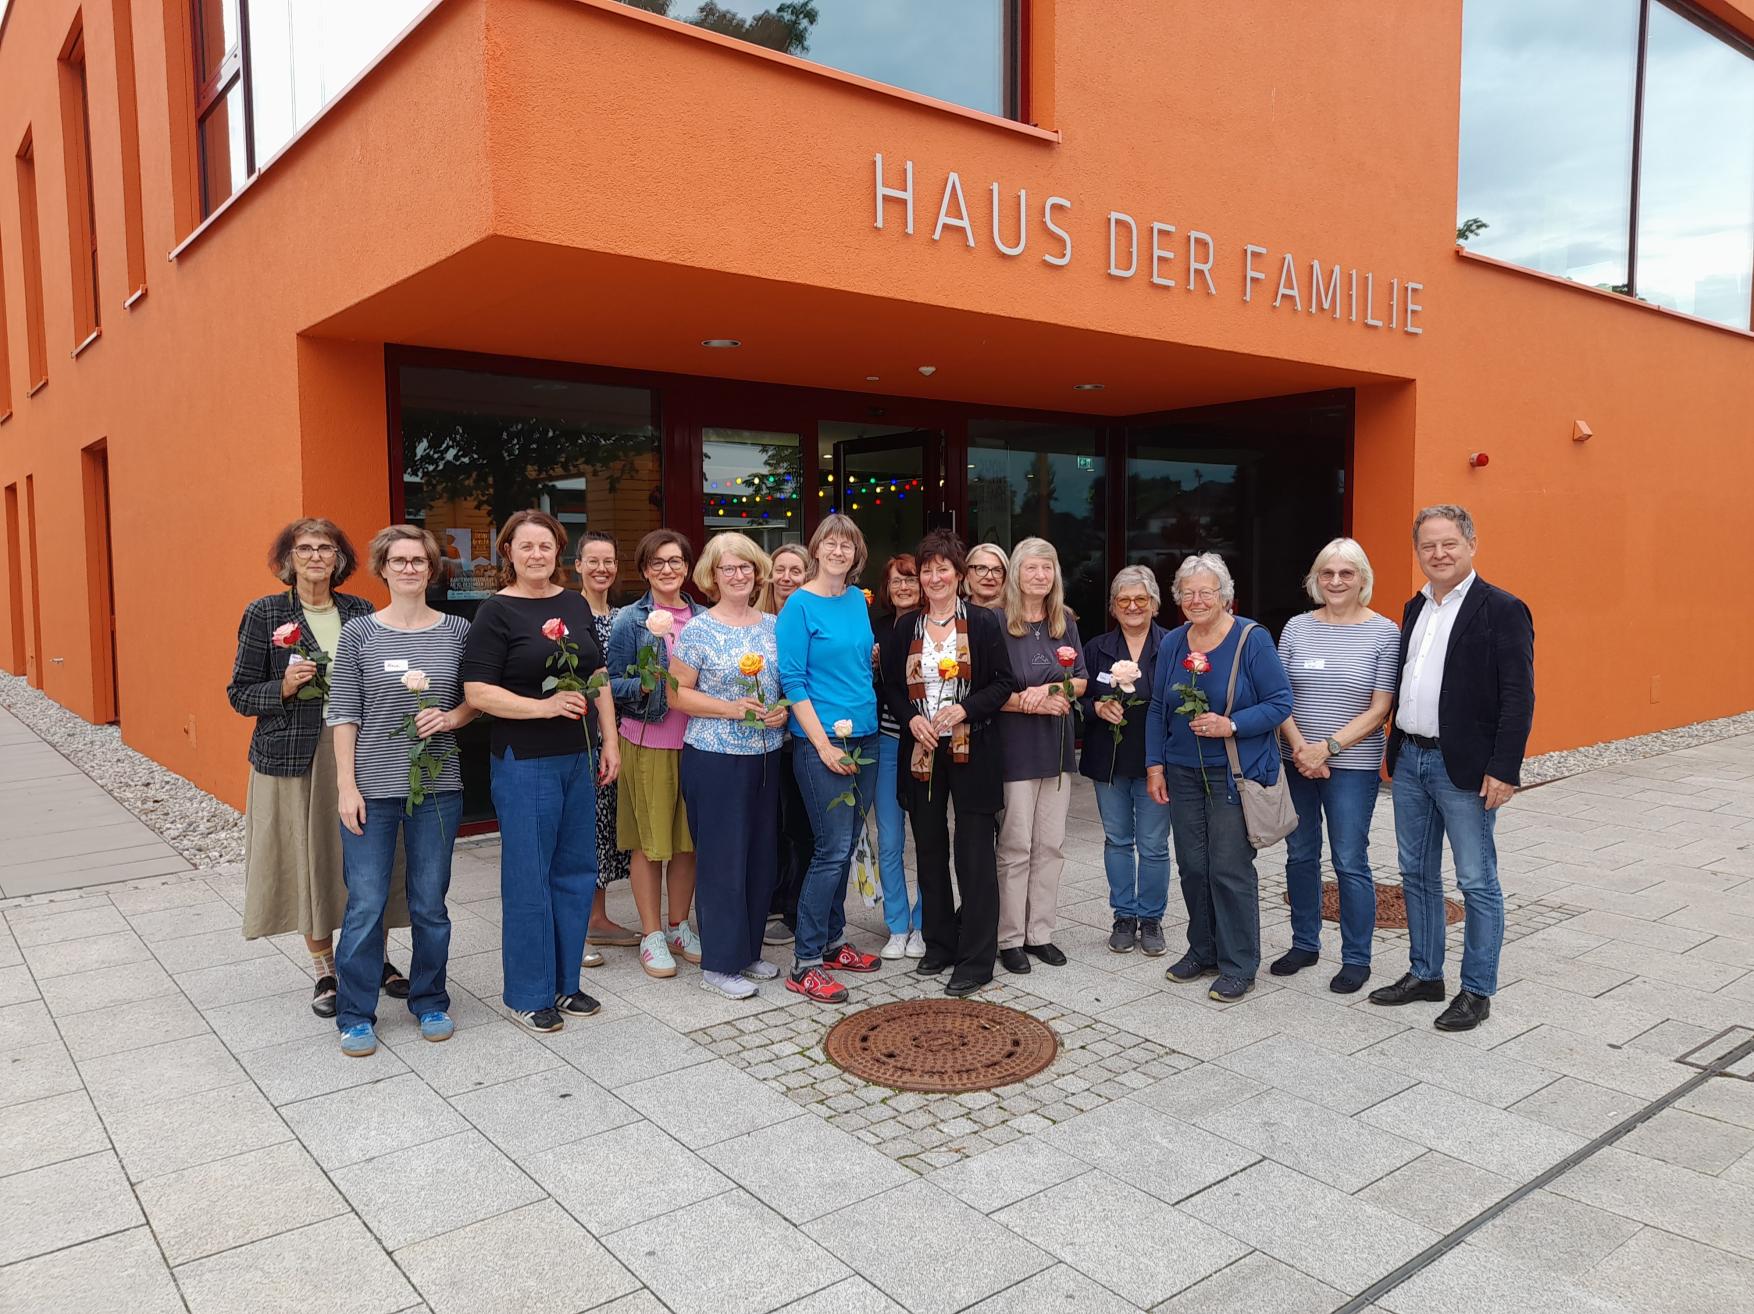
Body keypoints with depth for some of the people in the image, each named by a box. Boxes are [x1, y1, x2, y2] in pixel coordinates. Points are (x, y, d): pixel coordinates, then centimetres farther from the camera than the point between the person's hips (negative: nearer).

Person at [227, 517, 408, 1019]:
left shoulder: (360, 611, 7)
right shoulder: (264, 614, 0)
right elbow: (239, 694, 1)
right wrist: (284, 687, -16)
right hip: (293, 757, -2)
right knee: (307, 863, 4)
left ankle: (374, 959, 23)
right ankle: (325, 973, 19)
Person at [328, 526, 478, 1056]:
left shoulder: (457, 631, 3)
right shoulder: (358, 633, 0)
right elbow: (343, 714, -2)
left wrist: (451, 717, -10)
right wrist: (347, 786, -7)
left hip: (436, 787, 1)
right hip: (371, 789, -1)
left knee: (430, 903, 10)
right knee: (365, 904, 2)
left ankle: (430, 1003, 28)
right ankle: (356, 1015, 19)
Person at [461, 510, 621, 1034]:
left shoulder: (576, 605, 10)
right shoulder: (497, 612, -8)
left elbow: (598, 677, 15)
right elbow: (476, 692, -14)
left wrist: (610, 742, 10)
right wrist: (544, 706, -22)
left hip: (578, 759, 6)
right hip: (523, 762, -6)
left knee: (575, 872, 12)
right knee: (528, 878, 1)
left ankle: (564, 983, 26)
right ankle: (528, 995, 15)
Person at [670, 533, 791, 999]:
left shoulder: (772, 626, 8)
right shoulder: (698, 630, -6)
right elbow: (677, 694, -7)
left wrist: (784, 710, -5)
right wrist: (730, 708, -18)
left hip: (766, 757, 6)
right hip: (714, 760, -5)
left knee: (762, 855, 11)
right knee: (722, 857, -1)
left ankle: (748, 950, 27)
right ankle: (718, 964, 11)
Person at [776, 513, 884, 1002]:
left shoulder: (858, 600, 11)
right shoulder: (800, 605, -8)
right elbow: (793, 679, -11)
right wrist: (824, 744, -16)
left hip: (864, 738, 7)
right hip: (821, 741, -7)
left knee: (845, 845, 12)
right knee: (832, 849, -8)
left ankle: (831, 942, 25)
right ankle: (805, 963, 2)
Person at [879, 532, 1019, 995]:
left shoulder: (984, 622, -2)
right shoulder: (904, 628, 8)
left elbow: (1004, 683, -3)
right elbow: (891, 686, 11)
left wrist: (964, 709, -17)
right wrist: (911, 718, -8)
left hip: (972, 752, -4)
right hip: (921, 752, 4)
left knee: (974, 854, -2)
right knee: (930, 850, 12)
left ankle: (975, 960, 7)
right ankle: (940, 944, 26)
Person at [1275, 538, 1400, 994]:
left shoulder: (1385, 632, -4)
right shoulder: (1297, 627, 6)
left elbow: (1379, 709, -8)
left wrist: (1328, 746, -16)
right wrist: (1299, 747, -11)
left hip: (1352, 765, -4)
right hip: (1297, 763, 4)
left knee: (1350, 862, 0)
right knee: (1300, 855, 12)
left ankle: (1356, 958, 15)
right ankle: (1304, 944, 28)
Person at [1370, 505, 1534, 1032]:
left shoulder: (1502, 610, -10)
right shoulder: (1415, 608, 12)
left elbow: (1518, 697, -14)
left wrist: (1504, 770, -18)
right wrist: (1395, 750, 14)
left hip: (1464, 768, -7)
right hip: (1409, 761, 7)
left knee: (1478, 883, 3)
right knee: (1417, 875, 15)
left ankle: (1477, 991, 15)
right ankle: (1425, 974, 29)